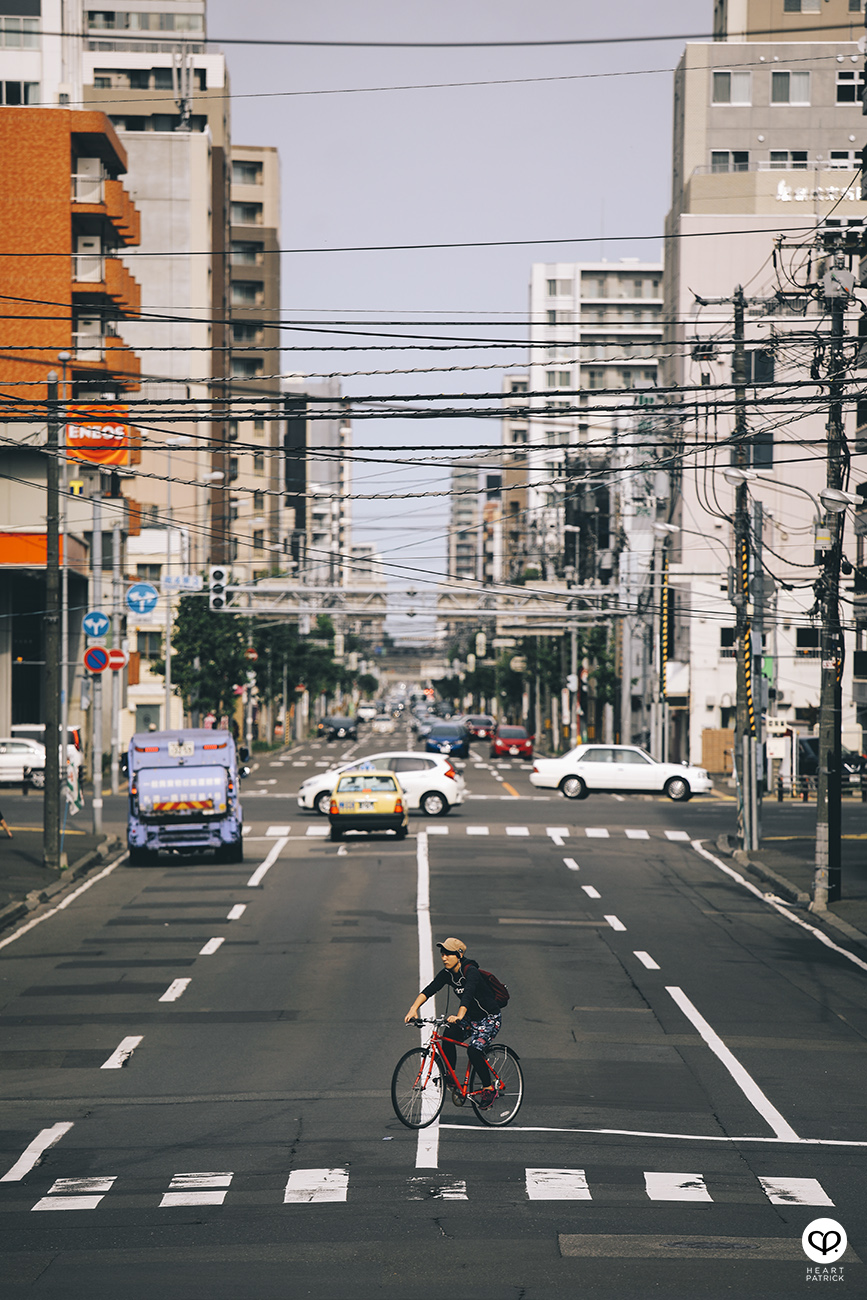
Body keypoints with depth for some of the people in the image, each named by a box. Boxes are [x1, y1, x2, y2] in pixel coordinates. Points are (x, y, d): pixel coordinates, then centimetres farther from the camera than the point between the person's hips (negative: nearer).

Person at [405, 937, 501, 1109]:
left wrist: (459, 1016, -59)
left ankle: (489, 1089, -8)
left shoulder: (471, 971, -25)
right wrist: (414, 1008, -31)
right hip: (470, 1018, 7)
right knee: (448, 1036, -18)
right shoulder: (447, 974, -4)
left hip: (489, 1019, -7)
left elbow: (468, 994, -42)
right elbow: (429, 990, -15)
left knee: (474, 1049, -25)